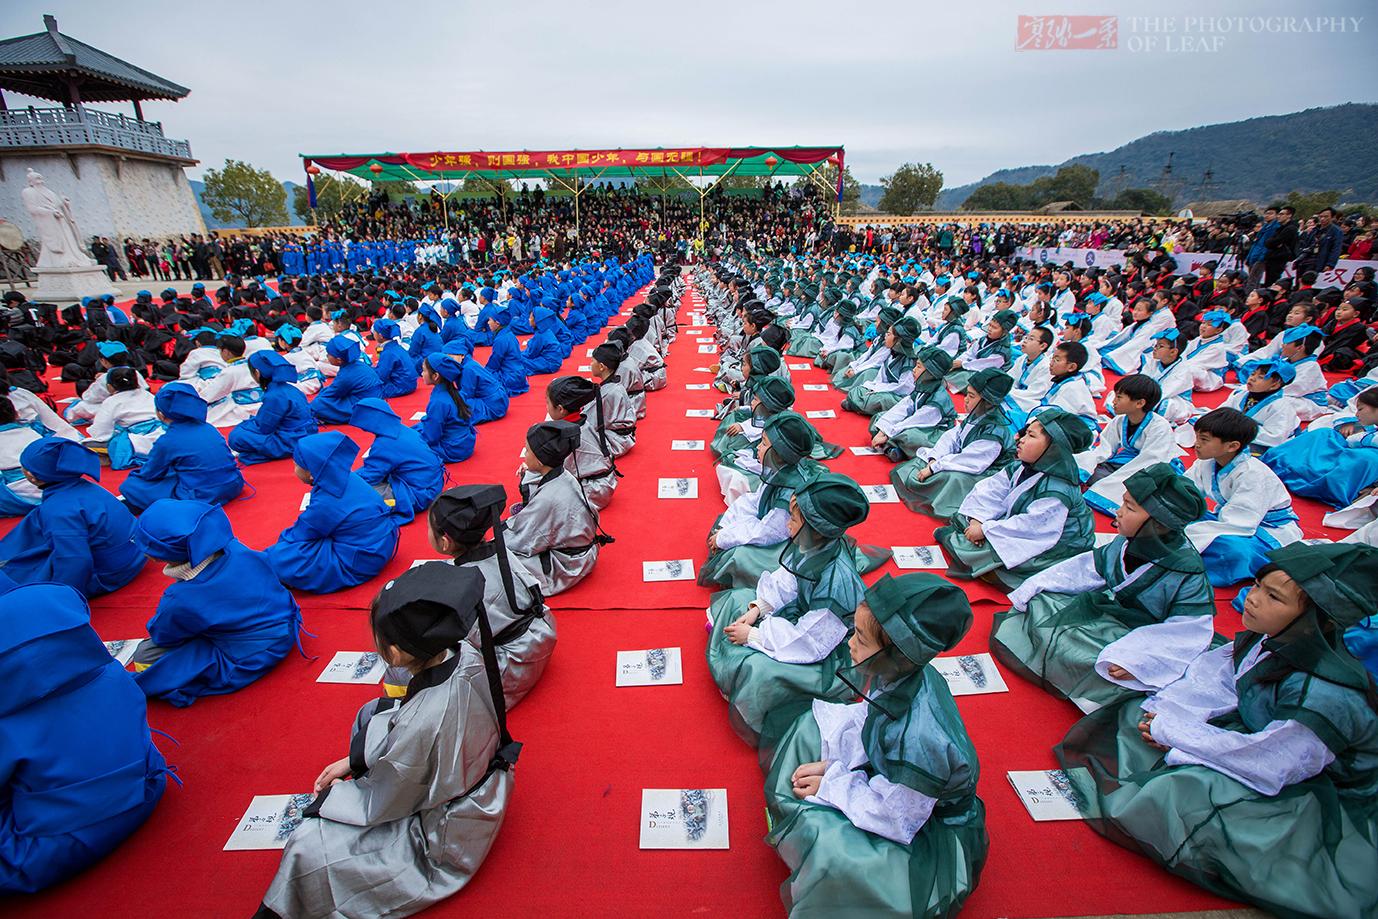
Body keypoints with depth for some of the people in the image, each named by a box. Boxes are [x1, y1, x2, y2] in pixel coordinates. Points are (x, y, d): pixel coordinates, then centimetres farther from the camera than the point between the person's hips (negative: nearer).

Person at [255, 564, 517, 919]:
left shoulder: (421, 723, -40)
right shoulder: (466, 655, -20)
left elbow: (382, 805, -18)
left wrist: (332, 795, 1)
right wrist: (354, 760, 3)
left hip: (446, 838, -7)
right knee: (372, 714, 15)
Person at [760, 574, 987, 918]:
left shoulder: (919, 737, -41)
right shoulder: (900, 674, -20)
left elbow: (891, 818, -28)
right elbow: (864, 723, -1)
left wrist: (829, 784, -17)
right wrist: (830, 763, -10)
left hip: (931, 833, -8)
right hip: (891, 782, 8)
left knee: (824, 845, -30)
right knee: (810, 725, 5)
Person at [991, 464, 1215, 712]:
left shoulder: (1188, 573, -25)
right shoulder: (1125, 542, -7)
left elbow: (1191, 631, -26)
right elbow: (1092, 567, 4)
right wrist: (1036, 586, -2)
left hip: (1135, 634, -6)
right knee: (1037, 604, 0)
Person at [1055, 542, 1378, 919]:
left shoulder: (1326, 694, -33)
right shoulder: (1270, 639, -12)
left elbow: (1270, 765, -28)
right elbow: (1211, 681, -3)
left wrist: (1173, 733, -21)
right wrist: (1165, 713, -17)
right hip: (1262, 739, 8)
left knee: (1180, 796, -28)